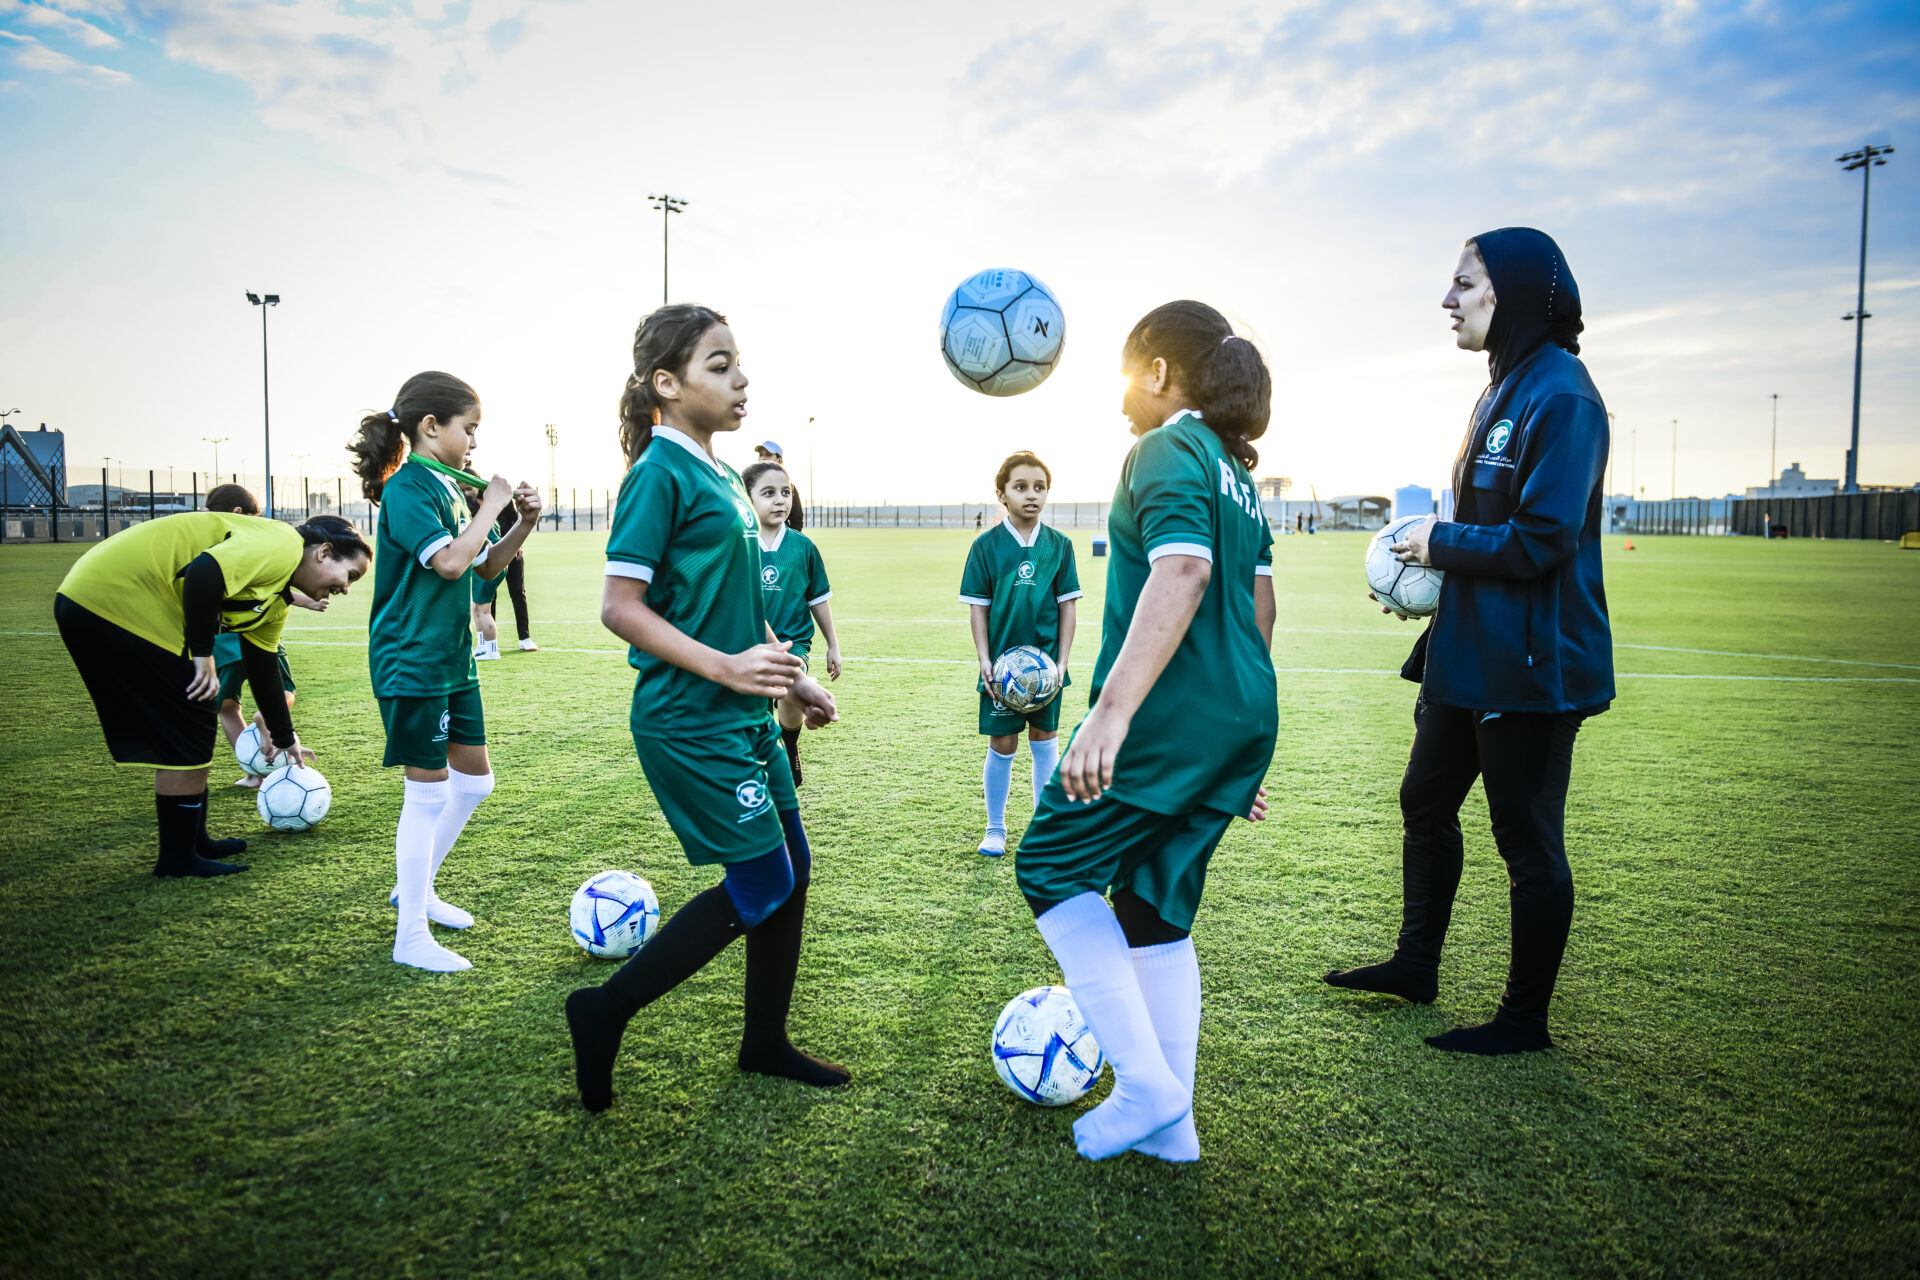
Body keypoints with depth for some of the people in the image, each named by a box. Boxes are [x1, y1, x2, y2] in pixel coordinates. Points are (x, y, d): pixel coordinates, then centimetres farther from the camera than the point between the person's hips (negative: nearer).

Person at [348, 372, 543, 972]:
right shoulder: (407, 487, -15)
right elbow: (451, 562, -27)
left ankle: (415, 888, 32)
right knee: (427, 793, -4)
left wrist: (524, 522, 3)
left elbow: (487, 566, 17)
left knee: (474, 779, 15)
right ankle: (410, 937, 7)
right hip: (412, 662, -9)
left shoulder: (452, 487, 11)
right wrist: (491, 505, -16)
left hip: (453, 658, 9)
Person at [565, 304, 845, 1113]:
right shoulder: (661, 473, -14)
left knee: (792, 870, 13)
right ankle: (606, 1010, 11)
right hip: (690, 721, -9)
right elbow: (620, 606, -19)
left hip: (743, 714, 9)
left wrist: (794, 679, 18)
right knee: (761, 883, -4)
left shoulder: (719, 477, 13)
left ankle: (765, 1044, 30)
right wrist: (725, 668, -24)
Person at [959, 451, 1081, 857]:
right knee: (1002, 744, 5)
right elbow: (977, 607, -3)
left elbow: (1068, 605, 3)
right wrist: (984, 661, -9)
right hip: (1002, 663, -2)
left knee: (1045, 741, 10)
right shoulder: (986, 545, -4)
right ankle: (995, 829, 20)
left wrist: (1062, 660, -3)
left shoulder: (1059, 544, 1)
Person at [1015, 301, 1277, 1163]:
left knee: (1050, 868, 4)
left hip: (1173, 718, -9)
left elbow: (1182, 573, -26)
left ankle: (1147, 1087, 3)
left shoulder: (1169, 448, -8)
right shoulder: (1235, 469, 20)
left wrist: (1112, 709, -33)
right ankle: (1171, 1123, 21)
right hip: (1241, 719, 9)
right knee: (1157, 906, 15)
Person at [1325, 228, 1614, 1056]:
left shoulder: (1560, 395, -18)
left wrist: (1442, 540, -12)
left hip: (1531, 665, -10)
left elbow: (1542, 542, -25)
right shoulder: (1504, 390, 13)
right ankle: (1416, 965, 36)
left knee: (1527, 839, 3)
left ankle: (1526, 1018, 20)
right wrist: (1431, 573, 4)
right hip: (1469, 653, 10)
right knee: (1426, 801, 19)